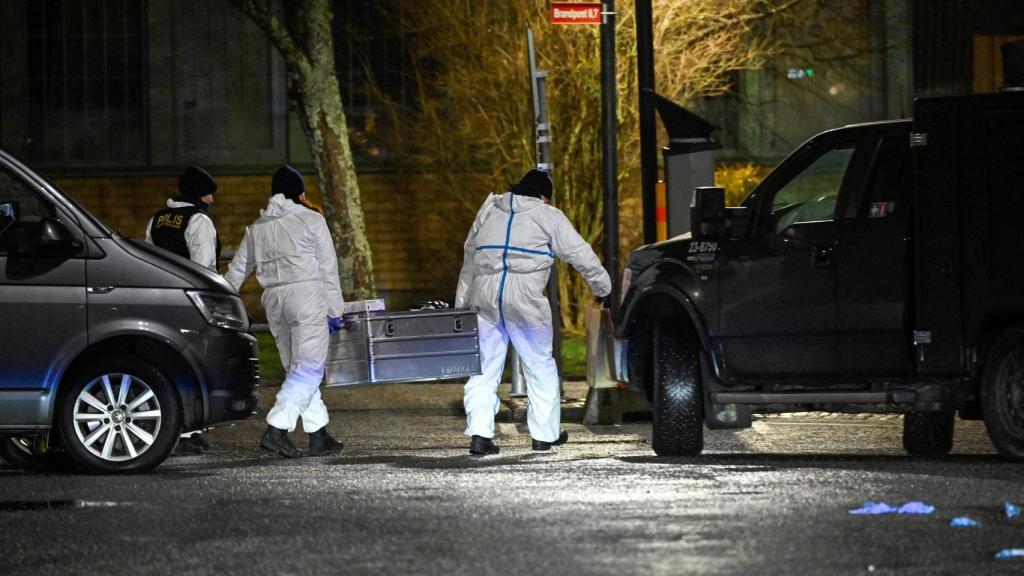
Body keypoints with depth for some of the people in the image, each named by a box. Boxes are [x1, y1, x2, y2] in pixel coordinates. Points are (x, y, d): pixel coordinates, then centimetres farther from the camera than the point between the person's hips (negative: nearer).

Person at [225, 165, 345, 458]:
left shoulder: (257, 227, 16)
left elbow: (237, 271, 18)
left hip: (274, 299, 6)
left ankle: (319, 436, 9)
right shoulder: (311, 220, 2)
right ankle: (276, 428, -23)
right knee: (308, 368, -9)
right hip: (307, 293, -6)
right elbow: (328, 269, 0)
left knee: (297, 368, 11)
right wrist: (334, 310, 3)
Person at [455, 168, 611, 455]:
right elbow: (578, 252, 9)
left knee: (483, 368, 6)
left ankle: (479, 433, -6)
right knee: (540, 366, 10)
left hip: (483, 295, 4)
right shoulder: (548, 216, 7)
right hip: (523, 296, -4)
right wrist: (601, 283, 23)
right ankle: (545, 434, 14)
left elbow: (469, 261, 22)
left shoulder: (488, 211, 21)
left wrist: (461, 304, 24)